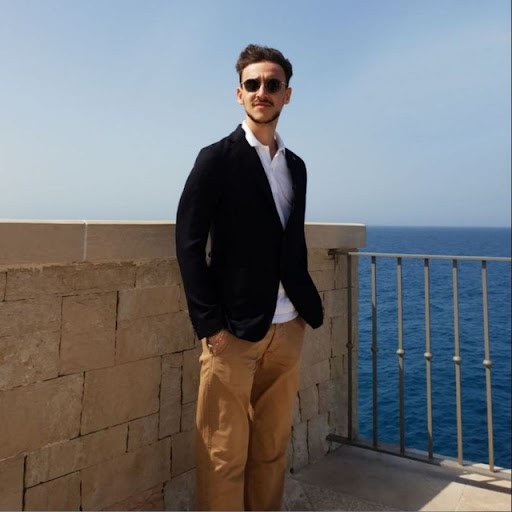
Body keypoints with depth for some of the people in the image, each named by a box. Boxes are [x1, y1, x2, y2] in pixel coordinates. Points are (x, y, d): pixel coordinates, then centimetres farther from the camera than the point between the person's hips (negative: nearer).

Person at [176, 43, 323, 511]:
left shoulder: (296, 165, 14)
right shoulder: (217, 158, -3)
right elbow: (189, 242, -9)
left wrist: (310, 305, 9)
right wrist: (210, 323, -14)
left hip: (288, 328, 6)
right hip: (235, 330, -5)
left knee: (273, 447, 15)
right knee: (225, 454, 3)